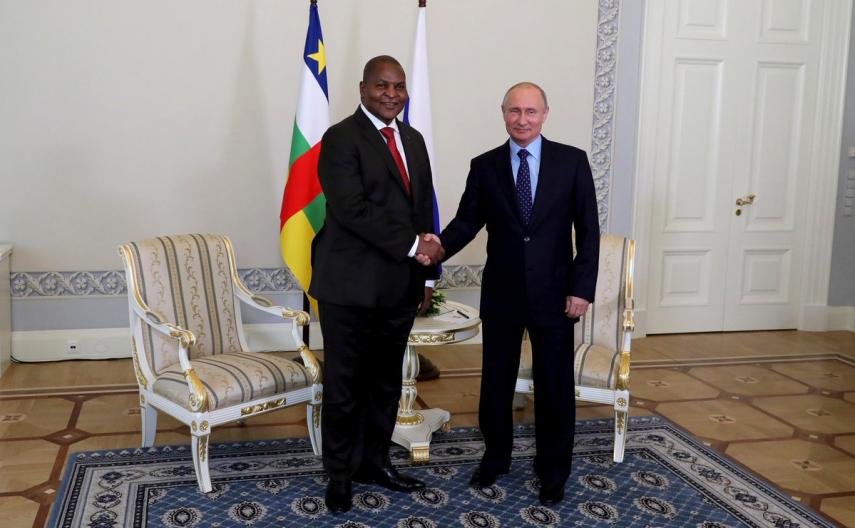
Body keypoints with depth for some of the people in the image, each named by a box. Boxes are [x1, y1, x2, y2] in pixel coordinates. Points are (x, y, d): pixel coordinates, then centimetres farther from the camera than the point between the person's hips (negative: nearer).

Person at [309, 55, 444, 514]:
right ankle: (339, 474, 19)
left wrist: (426, 272, 14)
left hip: (400, 286, 7)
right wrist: (412, 245, -20)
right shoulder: (341, 138, -9)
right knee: (344, 385, 4)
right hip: (351, 286, -6)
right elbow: (353, 208, -20)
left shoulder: (413, 140, 14)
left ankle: (374, 460, 30)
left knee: (386, 381, 15)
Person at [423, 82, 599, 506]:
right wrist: (440, 245, -24)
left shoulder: (572, 161, -2)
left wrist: (582, 288, -10)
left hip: (553, 294, -1)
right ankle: (495, 456, 35)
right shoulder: (484, 166, 2)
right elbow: (467, 221, -2)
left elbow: (588, 230, -3)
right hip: (501, 294, 2)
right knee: (496, 381, 14)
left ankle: (553, 470, 27)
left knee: (554, 385, 9)